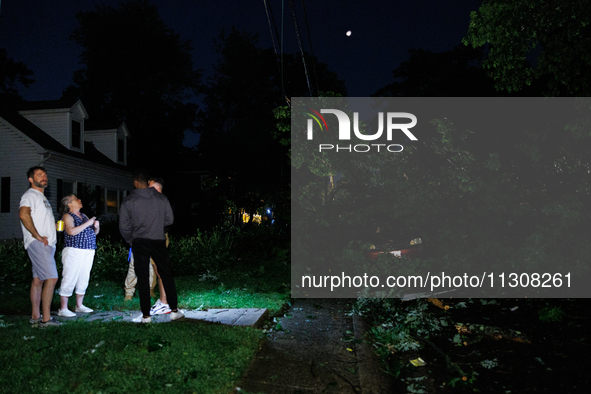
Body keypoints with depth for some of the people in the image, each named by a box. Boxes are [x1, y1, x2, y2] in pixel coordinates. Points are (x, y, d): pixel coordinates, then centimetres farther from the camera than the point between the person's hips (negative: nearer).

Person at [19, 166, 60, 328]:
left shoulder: (42, 197, 24)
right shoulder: (30, 195, -7)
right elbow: (23, 214, -26)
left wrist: (54, 225, 15)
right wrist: (37, 236, -23)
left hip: (46, 243, 10)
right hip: (38, 244, -10)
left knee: (38, 279, 11)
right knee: (51, 278, -15)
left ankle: (35, 316, 16)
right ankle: (46, 319, -13)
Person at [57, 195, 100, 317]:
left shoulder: (83, 216, 19)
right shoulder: (67, 216, -2)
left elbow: (95, 232, 23)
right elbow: (72, 231, -20)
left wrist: (96, 226, 1)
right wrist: (87, 223, -16)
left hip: (88, 252, 7)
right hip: (74, 251, -7)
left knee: (84, 279, 10)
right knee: (70, 279, -7)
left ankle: (79, 305, 20)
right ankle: (63, 309, -2)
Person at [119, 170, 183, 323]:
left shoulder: (128, 201, -4)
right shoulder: (161, 198, 2)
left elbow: (124, 226, -4)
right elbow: (169, 219, 6)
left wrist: (130, 240, 12)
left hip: (139, 243, -1)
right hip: (159, 241, 2)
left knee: (142, 278, 5)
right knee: (166, 275, 10)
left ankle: (146, 315, 8)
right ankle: (174, 310, 11)